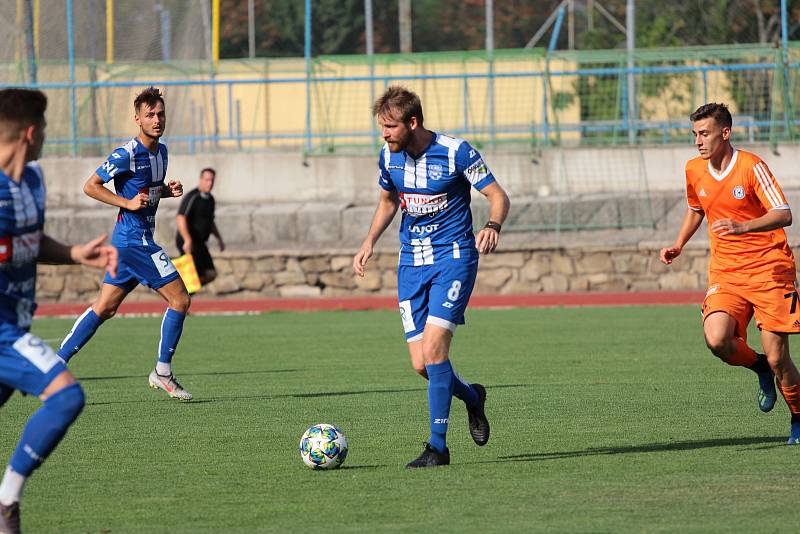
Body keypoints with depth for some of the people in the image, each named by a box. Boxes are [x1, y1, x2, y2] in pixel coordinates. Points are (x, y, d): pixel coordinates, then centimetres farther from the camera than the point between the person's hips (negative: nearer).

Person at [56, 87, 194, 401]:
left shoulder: (161, 151, 12)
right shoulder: (126, 155, -15)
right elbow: (90, 186, -12)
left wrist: (169, 190, 5)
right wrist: (128, 203, -19)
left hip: (128, 242, 9)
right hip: (135, 241, -9)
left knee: (104, 308, 10)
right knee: (179, 299, -7)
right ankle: (162, 373, 1)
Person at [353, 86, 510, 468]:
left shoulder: (455, 152, -13)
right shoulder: (389, 157, 3)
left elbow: (498, 196, -7)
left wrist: (492, 227, -28)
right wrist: (370, 242, 8)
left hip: (453, 257, -5)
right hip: (412, 261, 5)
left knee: (433, 347, -18)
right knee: (421, 363, -2)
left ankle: (437, 446, -10)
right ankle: (472, 397, 30)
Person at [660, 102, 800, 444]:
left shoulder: (751, 166, -12)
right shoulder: (694, 170, 6)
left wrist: (743, 226, -36)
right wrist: (679, 244, 12)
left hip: (769, 269, -4)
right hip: (725, 272, 4)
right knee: (717, 340, -22)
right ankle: (759, 367, 10)